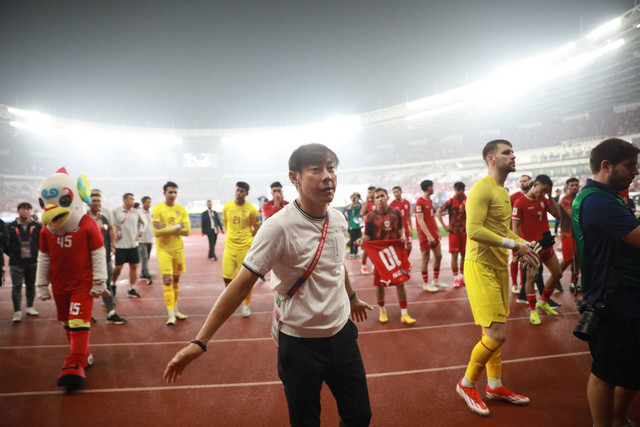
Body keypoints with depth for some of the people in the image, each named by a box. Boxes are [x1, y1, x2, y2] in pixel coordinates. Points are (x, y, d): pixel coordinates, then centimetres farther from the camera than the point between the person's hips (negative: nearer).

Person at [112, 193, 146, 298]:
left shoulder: (136, 212, 7)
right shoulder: (115, 212, -4)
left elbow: (142, 223, 21)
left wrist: (140, 234, 9)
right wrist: (113, 236, -5)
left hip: (133, 244, 4)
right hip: (120, 245, -3)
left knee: (134, 266, 4)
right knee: (118, 267, 1)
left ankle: (132, 289, 14)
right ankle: (113, 284, 27)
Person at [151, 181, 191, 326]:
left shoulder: (181, 210, 4)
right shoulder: (157, 209, -7)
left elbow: (187, 231, -6)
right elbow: (157, 232, -17)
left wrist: (167, 229, -13)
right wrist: (176, 227, -14)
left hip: (178, 248, 4)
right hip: (164, 250, -4)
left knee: (176, 280, 12)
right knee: (167, 280, -11)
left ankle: (175, 309, 26)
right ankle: (170, 314, -8)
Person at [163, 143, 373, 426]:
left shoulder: (338, 219, -2)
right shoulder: (278, 227, -21)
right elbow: (242, 285, -20)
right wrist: (199, 342, -22)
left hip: (342, 333, 6)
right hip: (300, 343, -5)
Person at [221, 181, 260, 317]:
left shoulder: (251, 209, -9)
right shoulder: (227, 206, 1)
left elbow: (257, 227, 5)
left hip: (245, 247, -3)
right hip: (230, 246, 3)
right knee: (226, 277, 1)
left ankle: (246, 305, 20)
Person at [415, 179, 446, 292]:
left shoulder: (430, 201, 14)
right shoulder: (420, 202, -14)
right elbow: (420, 221, -19)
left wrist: (437, 231, 17)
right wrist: (429, 235, -22)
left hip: (433, 234, 9)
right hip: (425, 236, -9)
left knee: (438, 256, 11)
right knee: (425, 258, -1)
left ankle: (436, 280, 24)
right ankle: (426, 284, 9)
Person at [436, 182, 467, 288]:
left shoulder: (468, 201, 2)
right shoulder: (451, 202, -7)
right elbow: (438, 212, -6)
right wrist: (444, 226, -9)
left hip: (465, 232, 3)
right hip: (454, 232, -3)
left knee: (464, 254, 9)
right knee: (454, 255, -4)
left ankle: (462, 276, 23)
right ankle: (455, 278, 3)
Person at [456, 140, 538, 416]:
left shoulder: (503, 191, 15)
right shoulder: (482, 189, -15)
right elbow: (474, 231, -25)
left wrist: (522, 246, 9)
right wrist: (513, 245, -22)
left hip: (499, 267, 9)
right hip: (481, 267, -9)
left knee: (495, 332, 17)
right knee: (496, 335, -8)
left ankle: (495, 386, 32)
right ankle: (467, 384, 13)